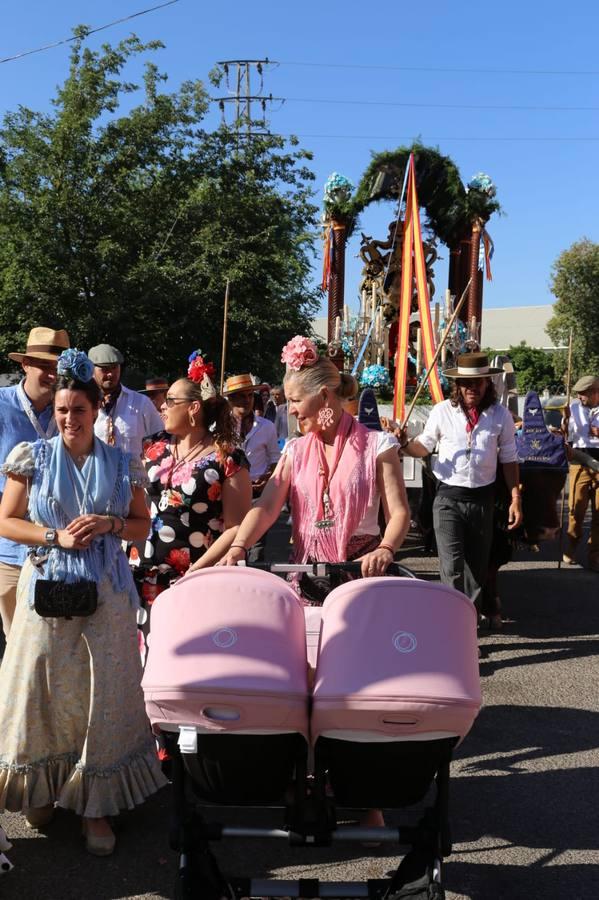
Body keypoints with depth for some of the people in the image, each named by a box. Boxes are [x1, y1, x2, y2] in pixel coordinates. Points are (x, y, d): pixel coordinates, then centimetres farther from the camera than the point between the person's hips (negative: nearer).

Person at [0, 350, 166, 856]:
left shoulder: (122, 464, 3)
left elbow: (142, 525, 10)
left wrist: (109, 524, -10)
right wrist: (56, 537, -12)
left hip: (107, 592, 0)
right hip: (47, 587, 0)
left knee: (102, 694, 4)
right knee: (43, 687, 6)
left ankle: (96, 804, 18)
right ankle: (41, 788, 28)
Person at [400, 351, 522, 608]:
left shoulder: (500, 415, -1)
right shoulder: (442, 411, -4)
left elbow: (509, 460, 6)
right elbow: (424, 447, 3)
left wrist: (515, 499, 3)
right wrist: (405, 444, -19)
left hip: (482, 498, 2)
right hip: (448, 499, -2)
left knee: (477, 565, 13)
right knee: (452, 567, -9)